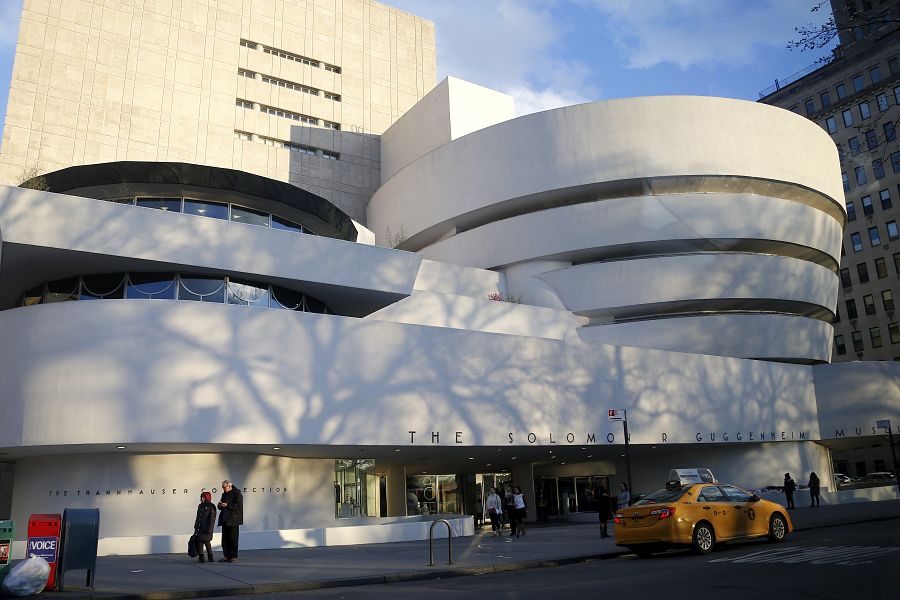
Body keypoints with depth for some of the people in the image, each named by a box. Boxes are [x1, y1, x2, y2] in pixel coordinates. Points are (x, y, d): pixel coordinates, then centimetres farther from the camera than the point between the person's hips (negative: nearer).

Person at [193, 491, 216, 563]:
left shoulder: (211, 507, -7)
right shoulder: (200, 506, 12)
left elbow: (212, 519, -10)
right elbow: (198, 517, 18)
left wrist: (209, 530, -14)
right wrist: (196, 527, 15)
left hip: (207, 528, -6)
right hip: (200, 528, 6)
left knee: (206, 542, -4)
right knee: (199, 541, 2)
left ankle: (210, 557, 8)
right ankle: (201, 557, 10)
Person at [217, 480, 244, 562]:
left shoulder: (237, 493, -7)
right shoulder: (224, 494, 16)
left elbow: (238, 505, -16)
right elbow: (220, 507, 21)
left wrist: (227, 505, -22)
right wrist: (220, 504, -2)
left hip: (233, 520, -8)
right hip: (225, 520, 8)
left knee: (233, 539, -4)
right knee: (225, 539, 7)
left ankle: (234, 557, 3)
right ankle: (227, 556, 15)